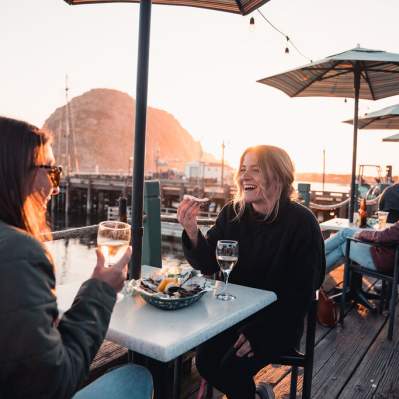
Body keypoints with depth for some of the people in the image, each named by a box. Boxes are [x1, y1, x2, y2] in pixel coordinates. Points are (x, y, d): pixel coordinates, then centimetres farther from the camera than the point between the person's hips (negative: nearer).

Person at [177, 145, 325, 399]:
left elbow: (302, 289, -14)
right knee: (205, 359, -13)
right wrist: (192, 232, -24)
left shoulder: (301, 222, -15)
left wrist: (258, 331, -20)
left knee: (233, 367, -21)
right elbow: (208, 265, -3)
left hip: (279, 320, -4)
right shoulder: (232, 213, -2)